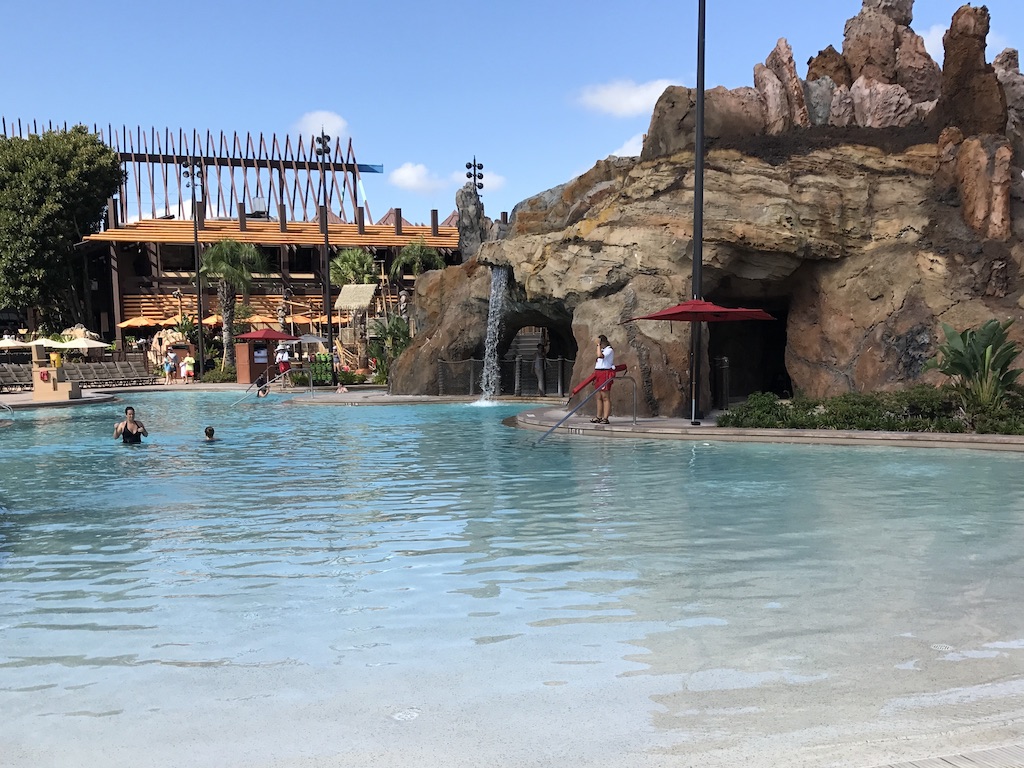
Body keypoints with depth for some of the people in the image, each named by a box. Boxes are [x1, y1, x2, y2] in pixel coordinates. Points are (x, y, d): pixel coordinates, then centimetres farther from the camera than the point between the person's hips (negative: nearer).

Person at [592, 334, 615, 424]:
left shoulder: (609, 350, -8)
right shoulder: (602, 350, 21)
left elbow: (600, 355, -26)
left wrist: (598, 344, -17)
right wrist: (595, 376, 19)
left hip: (605, 375, -10)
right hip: (599, 375, 10)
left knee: (605, 397, -10)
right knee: (599, 397, 10)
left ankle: (605, 418, -11)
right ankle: (599, 417, 13)